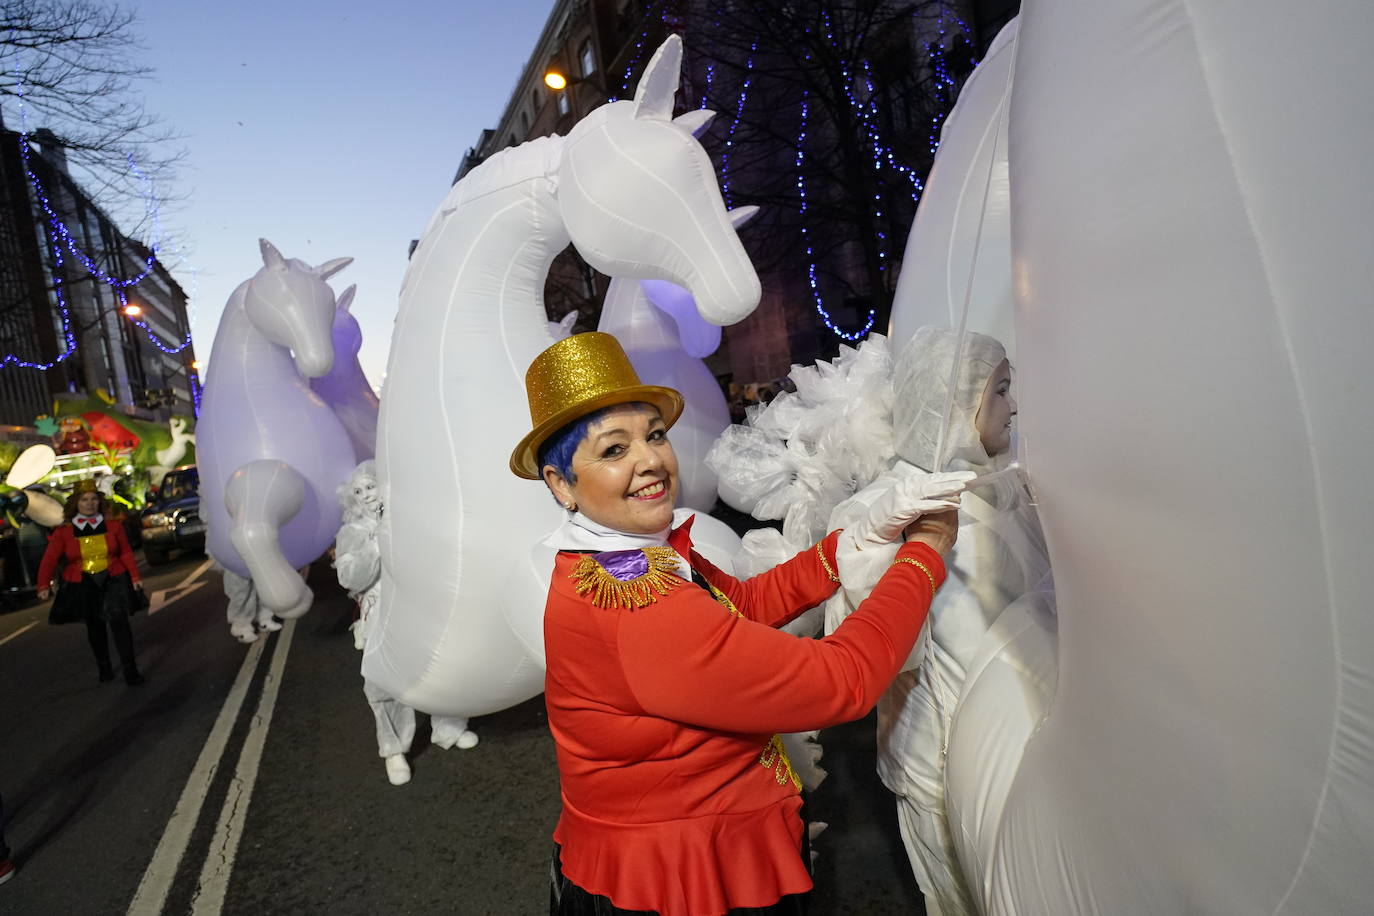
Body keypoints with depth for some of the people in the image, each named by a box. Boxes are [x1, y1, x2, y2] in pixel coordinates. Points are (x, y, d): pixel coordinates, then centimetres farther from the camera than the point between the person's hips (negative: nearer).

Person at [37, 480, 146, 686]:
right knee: (95, 627, 12)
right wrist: (44, 586, -15)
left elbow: (126, 553, 6)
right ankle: (104, 668, 29)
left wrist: (135, 577, 1)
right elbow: (49, 559, -5)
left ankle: (130, 669, -15)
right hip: (82, 585, 1)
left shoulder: (113, 525, 2)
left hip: (113, 579, -1)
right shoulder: (63, 532, 0)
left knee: (117, 617, -18)